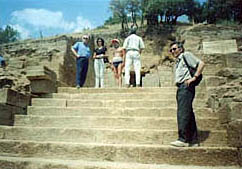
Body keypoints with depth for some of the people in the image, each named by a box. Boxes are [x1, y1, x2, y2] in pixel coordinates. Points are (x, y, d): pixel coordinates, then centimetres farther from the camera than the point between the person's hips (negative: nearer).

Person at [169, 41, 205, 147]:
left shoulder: (186, 55, 5)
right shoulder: (177, 62, 28)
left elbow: (201, 64, -5)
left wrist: (194, 77, -13)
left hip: (186, 86, -9)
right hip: (180, 87, 9)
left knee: (182, 113, -16)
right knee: (188, 114, 7)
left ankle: (183, 139, -17)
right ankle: (193, 141, 11)